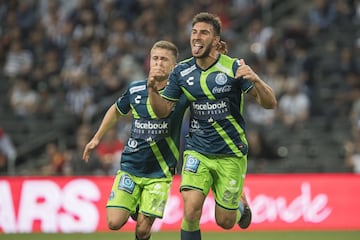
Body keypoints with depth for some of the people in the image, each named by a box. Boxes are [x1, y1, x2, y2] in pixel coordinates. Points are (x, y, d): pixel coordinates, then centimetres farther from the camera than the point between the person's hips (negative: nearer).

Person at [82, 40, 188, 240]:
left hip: (159, 173, -2)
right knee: (114, 223, -9)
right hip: (130, 167, 2)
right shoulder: (135, 90, 1)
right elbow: (116, 111, 21)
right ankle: (135, 209, 24)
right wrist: (97, 138, 22)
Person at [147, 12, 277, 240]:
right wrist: (152, 90, -13)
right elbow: (163, 111, 7)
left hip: (230, 154, -2)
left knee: (225, 221, 6)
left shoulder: (234, 68, -12)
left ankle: (241, 204, 42)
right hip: (197, 151, 2)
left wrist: (255, 79, -33)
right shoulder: (181, 72, -1)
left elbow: (270, 103, -14)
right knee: (191, 211, -18)